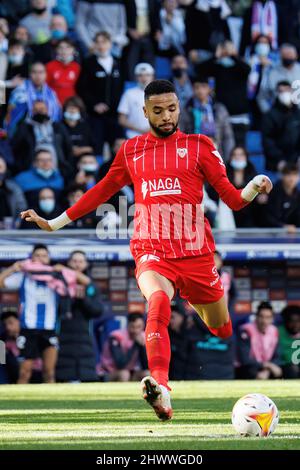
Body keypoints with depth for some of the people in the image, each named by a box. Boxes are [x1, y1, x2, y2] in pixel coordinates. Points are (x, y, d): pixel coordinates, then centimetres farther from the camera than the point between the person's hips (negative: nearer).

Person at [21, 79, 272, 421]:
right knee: (158, 302, -33)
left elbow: (233, 199, 4)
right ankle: (161, 393, -49)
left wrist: (254, 188, -18)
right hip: (152, 252, -1)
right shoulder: (132, 150, 11)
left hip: (196, 254, 1)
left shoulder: (199, 146, 6)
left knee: (221, 328, 13)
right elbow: (101, 192, 24)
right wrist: (53, 223, 26)